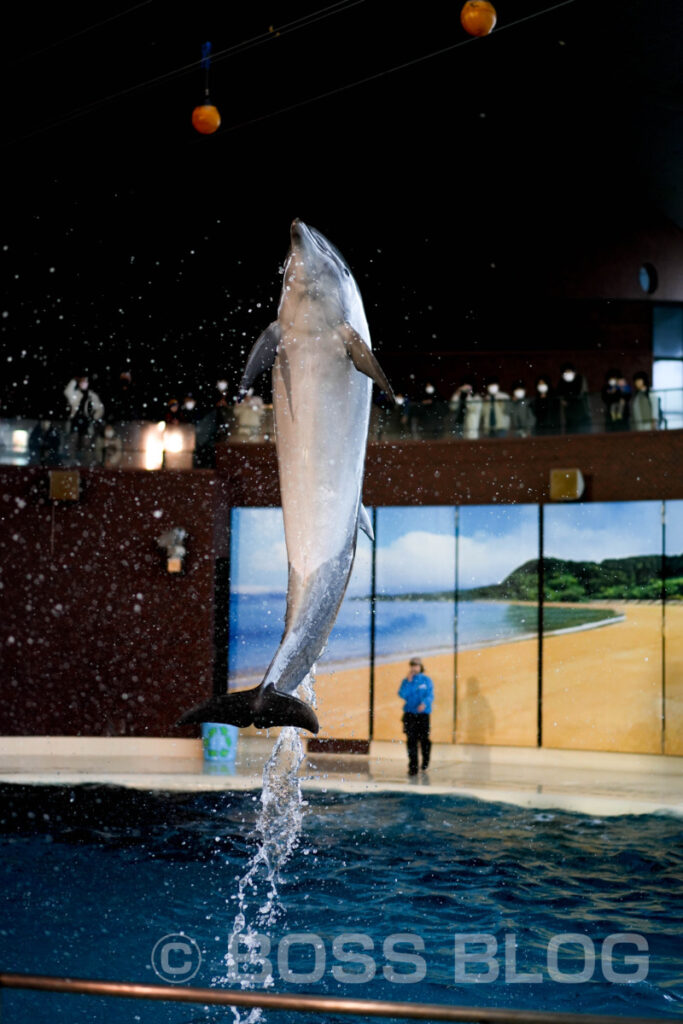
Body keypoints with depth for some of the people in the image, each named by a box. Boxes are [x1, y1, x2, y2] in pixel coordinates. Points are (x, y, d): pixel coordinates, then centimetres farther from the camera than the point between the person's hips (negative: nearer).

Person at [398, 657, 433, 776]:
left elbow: (430, 695, -3)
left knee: (424, 739, 1)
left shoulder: (426, 680, 3)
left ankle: (425, 763, 27)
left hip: (423, 714, -1)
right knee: (411, 740, -4)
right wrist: (409, 681, -10)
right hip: (409, 713, 1)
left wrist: (424, 703, -23)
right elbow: (402, 694, -4)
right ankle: (413, 767, -2)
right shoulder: (406, 680, 7)